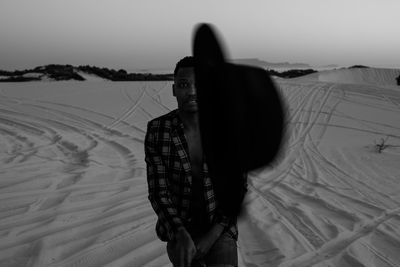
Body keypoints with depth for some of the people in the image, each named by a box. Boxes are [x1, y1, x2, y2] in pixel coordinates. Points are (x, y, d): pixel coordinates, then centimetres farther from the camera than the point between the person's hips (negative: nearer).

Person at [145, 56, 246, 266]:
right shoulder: (157, 131, -13)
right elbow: (158, 193, -13)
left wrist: (211, 236, -20)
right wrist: (181, 237, -28)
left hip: (218, 227, 0)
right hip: (179, 227, 0)